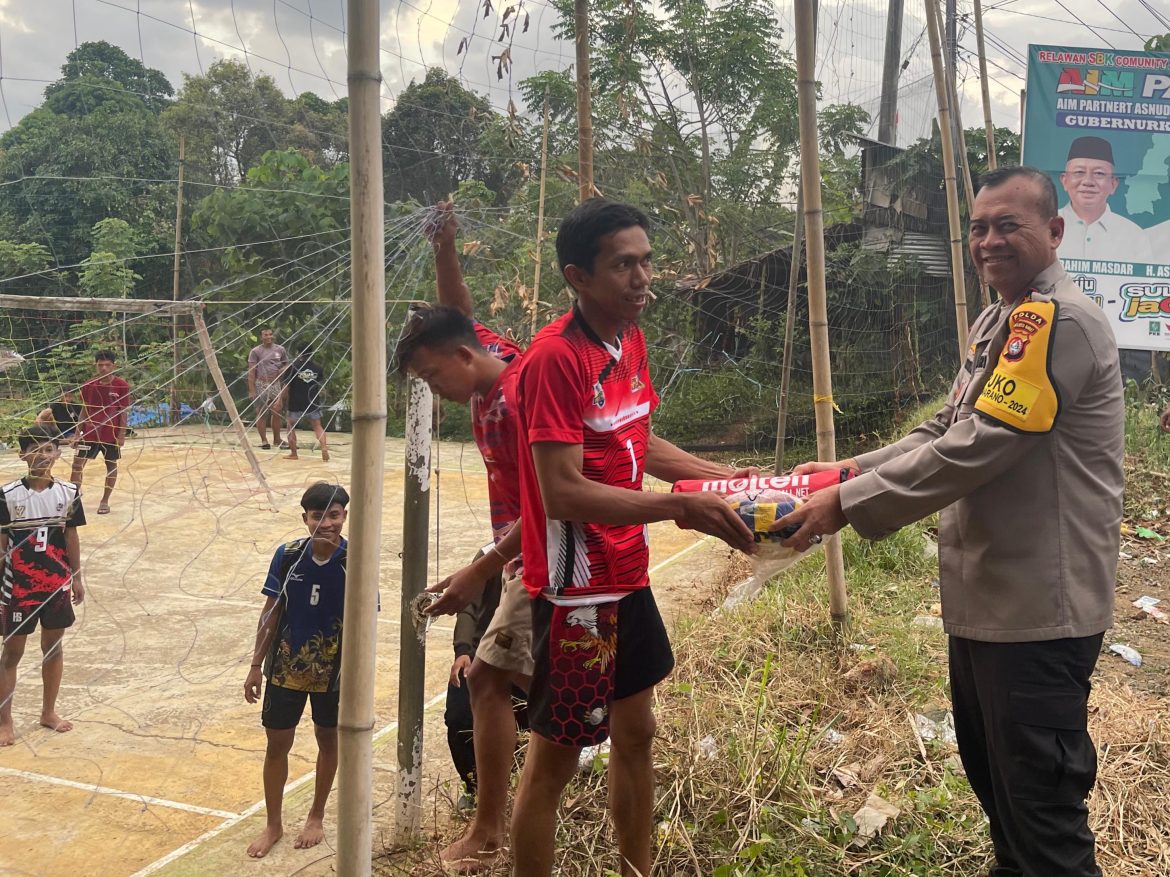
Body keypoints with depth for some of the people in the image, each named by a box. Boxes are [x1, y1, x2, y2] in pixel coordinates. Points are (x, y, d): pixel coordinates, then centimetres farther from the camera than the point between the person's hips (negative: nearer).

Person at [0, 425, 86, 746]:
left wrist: (77, 578, 7)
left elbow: (71, 538, 5)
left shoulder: (68, 492, -3)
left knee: (54, 647, 13)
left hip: (57, 585, 3)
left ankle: (48, 712, 28)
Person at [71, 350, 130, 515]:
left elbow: (123, 411, -4)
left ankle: (105, 501, 18)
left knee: (111, 465, 6)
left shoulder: (121, 385, -8)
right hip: (90, 432, 2)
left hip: (111, 433, -2)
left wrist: (122, 434, -8)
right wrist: (78, 432, 4)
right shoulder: (88, 385, 0)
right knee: (77, 463, -2)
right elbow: (85, 410, 7)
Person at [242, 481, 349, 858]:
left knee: (327, 740, 16)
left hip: (333, 669, -1)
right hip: (286, 667, 2)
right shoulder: (288, 555, -10)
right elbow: (271, 611, -1)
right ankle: (273, 824, 30)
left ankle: (316, 817, 37)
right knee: (277, 743, 10)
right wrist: (256, 664, 1)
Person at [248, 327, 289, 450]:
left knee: (276, 412, 5)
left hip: (276, 385, 3)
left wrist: (283, 369, -6)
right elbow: (251, 372, -4)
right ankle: (264, 441, 7)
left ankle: (277, 439, 17)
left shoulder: (280, 350, 8)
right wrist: (252, 391, -10)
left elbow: (287, 365, 19)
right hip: (262, 385, -3)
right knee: (261, 413, 0)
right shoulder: (255, 351, -2)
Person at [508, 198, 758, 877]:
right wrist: (680, 507, -29)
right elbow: (565, 493, -25)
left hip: (628, 578, 9)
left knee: (636, 732, 21)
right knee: (555, 756, 5)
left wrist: (733, 479, 10)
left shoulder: (631, 339, 6)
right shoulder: (555, 357, -21)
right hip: (577, 588, -9)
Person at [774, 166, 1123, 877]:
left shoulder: (1060, 320, -19)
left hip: (1036, 606, -10)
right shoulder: (1000, 320, 14)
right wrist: (853, 469, 5)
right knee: (989, 770, 24)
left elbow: (975, 448, -25)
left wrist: (849, 505, -21)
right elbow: (950, 428, 17)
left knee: (1041, 803, 1)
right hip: (986, 595, 10)